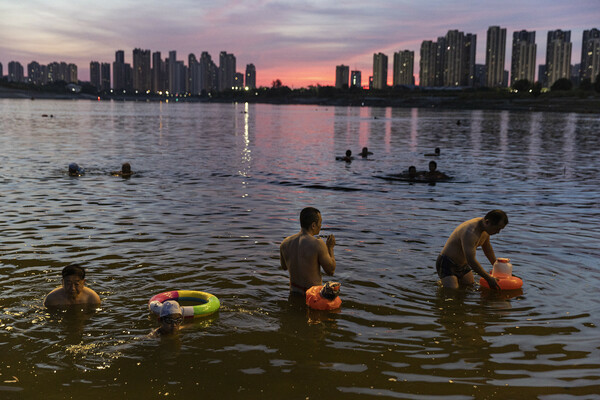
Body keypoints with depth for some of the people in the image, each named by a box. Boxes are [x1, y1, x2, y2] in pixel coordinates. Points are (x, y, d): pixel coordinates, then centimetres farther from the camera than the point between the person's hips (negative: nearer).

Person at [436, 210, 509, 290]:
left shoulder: (486, 229, -3)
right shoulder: (470, 232, -33)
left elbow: (487, 248, 18)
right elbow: (471, 260, -34)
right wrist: (489, 278, -29)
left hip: (463, 265, 9)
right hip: (447, 264, -9)